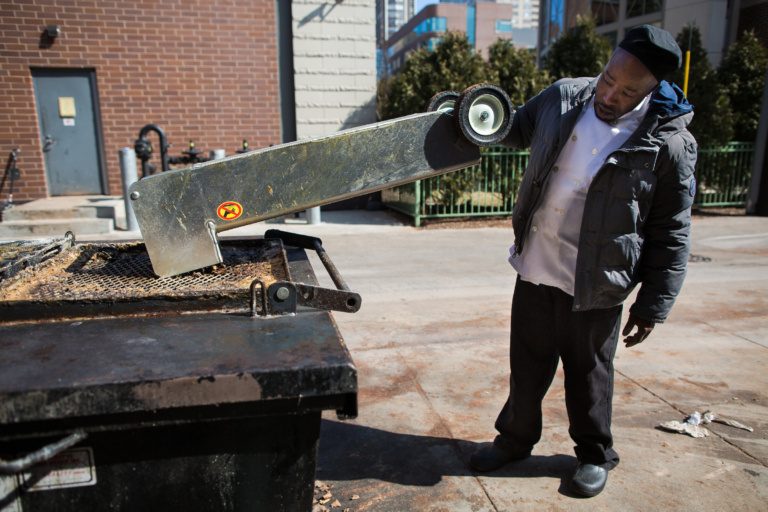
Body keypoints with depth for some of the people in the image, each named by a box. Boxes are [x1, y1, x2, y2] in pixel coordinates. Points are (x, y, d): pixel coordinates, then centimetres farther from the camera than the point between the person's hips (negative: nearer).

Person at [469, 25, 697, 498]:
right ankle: (515, 440, 41)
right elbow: (515, 129, 17)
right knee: (527, 366, 19)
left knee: (589, 376, 14)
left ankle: (595, 455, 40)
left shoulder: (669, 142, -12)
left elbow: (671, 235, -6)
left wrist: (653, 304, -6)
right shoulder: (563, 96, -2)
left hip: (595, 287, -4)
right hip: (535, 271, 4)